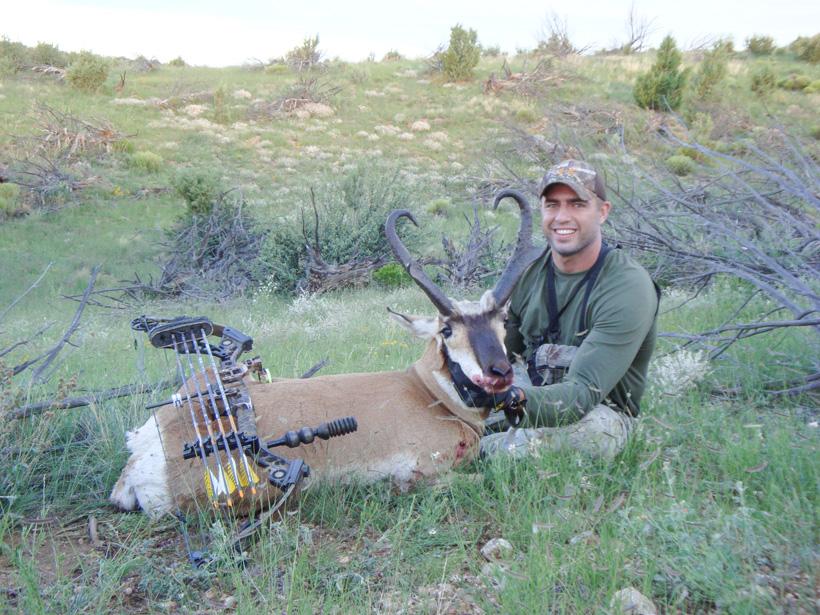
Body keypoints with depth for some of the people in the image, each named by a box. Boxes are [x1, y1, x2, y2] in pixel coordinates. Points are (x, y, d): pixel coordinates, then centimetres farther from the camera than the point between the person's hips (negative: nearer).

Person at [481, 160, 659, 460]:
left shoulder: (629, 288, -21)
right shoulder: (527, 270, -3)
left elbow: (585, 391, -29)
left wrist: (520, 399, -49)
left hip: (599, 410, -4)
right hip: (532, 395, 4)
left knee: (596, 432, -40)